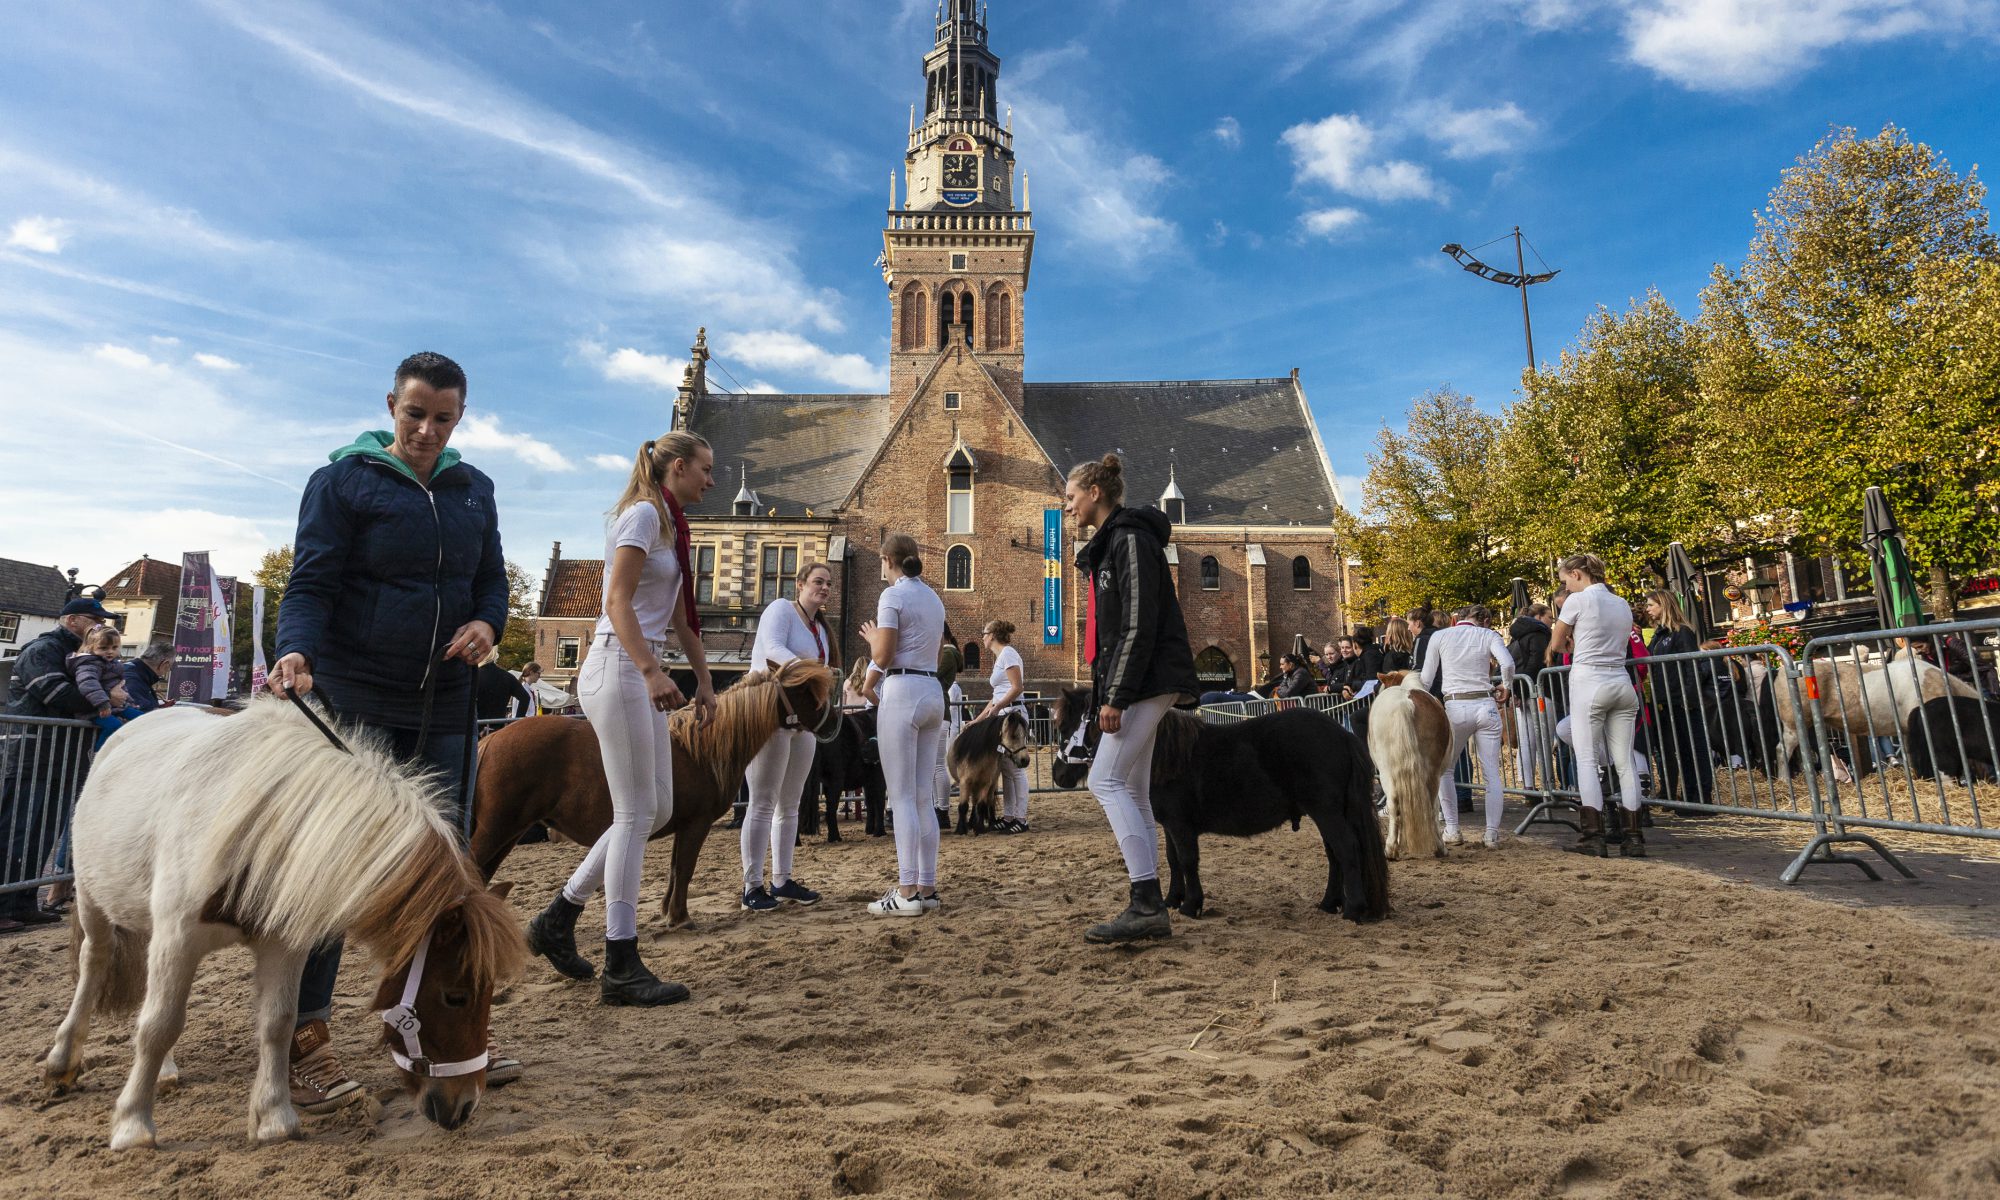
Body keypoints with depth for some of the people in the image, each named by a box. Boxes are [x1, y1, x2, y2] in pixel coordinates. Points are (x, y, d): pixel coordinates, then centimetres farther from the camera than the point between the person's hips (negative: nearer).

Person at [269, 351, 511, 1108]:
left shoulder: (473, 490, 11)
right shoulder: (343, 481, -3)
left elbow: (491, 578, 14)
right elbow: (311, 583, -10)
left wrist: (487, 624, -7)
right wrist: (296, 650, -28)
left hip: (443, 706, 5)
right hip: (354, 702, -5)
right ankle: (306, 1040, 13)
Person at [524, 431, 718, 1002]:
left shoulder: (671, 525, 20)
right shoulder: (643, 514, -9)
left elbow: (681, 617, 22)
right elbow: (618, 601, -19)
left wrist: (704, 681, 20)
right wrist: (652, 671, -29)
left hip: (642, 674, 10)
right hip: (617, 668, -10)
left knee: (657, 810, 10)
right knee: (636, 814, -7)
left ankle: (558, 917, 21)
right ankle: (621, 968, 1)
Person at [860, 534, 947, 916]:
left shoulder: (893, 595, -7)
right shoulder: (934, 599, 17)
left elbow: (882, 657, -13)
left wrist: (872, 636, 8)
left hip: (902, 693, -8)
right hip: (933, 692, 8)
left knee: (902, 797, -6)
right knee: (922, 796, 10)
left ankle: (907, 892, -6)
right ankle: (927, 888, 11)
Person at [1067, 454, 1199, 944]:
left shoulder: (1130, 539, -11)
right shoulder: (1107, 546, 20)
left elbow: (1139, 623, -19)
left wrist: (1116, 696, -22)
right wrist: (1109, 692, 18)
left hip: (1148, 679, -10)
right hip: (1138, 686, 10)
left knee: (1106, 780, -14)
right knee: (1132, 791, 8)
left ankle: (1148, 904, -14)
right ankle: (1148, 908, 12)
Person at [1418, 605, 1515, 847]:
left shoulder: (1440, 636, 7)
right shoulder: (1489, 635, 6)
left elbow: (1426, 680, 6)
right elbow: (1507, 664, -12)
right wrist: (1505, 687, 7)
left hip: (1455, 707, -1)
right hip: (1486, 706, 1)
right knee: (1491, 773, 5)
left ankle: (1452, 830, 8)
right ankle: (1492, 834, 2)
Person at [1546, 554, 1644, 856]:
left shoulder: (1578, 599, -4)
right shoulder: (1622, 604, 16)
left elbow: (1556, 645, 4)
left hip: (1589, 683, -6)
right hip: (1621, 683, 6)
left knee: (1586, 759, -3)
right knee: (1624, 762, 5)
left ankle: (1594, 836, -7)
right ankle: (1633, 838, 5)